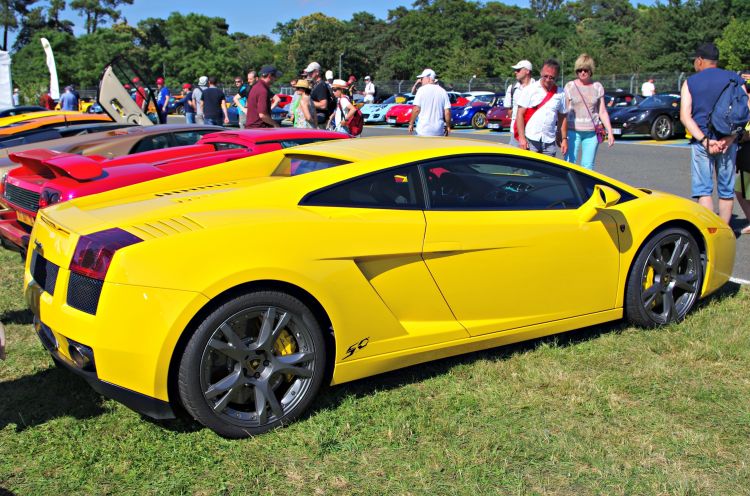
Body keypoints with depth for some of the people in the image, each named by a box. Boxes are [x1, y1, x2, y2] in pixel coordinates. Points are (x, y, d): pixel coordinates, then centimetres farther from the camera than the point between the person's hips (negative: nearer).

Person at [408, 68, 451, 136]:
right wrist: (448, 126, 13)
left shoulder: (422, 90, -3)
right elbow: (447, 111, 3)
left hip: (424, 129, -4)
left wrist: (411, 123, 1)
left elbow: (416, 109, -9)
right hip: (439, 130, 4)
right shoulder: (443, 92, 7)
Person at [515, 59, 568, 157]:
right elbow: (520, 114, -4)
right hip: (530, 140, -3)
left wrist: (564, 139, 9)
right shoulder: (529, 90, 0)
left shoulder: (560, 93, 9)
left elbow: (563, 117, 15)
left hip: (549, 142, 3)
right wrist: (522, 138, -12)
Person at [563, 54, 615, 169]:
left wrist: (610, 132, 4)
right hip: (572, 131, -1)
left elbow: (603, 112, 9)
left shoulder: (597, 87, 8)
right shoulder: (570, 86, 3)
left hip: (592, 132, 2)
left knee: (588, 167, 2)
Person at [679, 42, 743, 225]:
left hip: (701, 142, -2)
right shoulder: (735, 79, 6)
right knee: (726, 190, 11)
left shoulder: (690, 82, 3)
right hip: (727, 142, 2)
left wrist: (704, 140, -13)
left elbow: (685, 116, -8)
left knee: (703, 189, 0)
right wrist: (729, 139, -11)